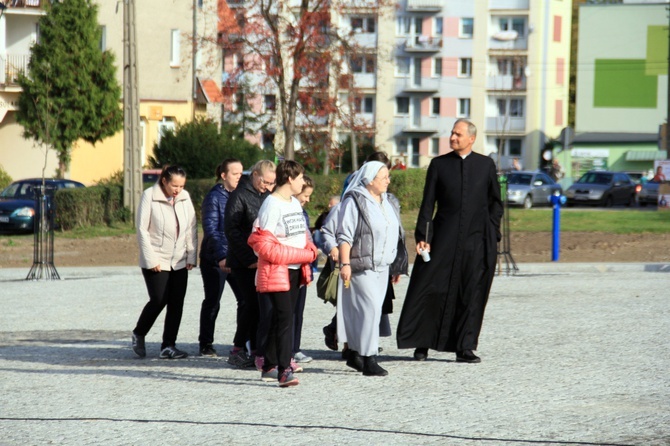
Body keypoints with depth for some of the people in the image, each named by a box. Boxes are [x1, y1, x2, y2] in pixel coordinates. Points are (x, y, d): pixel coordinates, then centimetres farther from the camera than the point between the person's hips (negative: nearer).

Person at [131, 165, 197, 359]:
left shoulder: (185, 198, 5)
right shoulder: (149, 196, -8)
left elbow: (192, 228, 9)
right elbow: (142, 229, -8)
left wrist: (191, 257, 2)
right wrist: (151, 259, -12)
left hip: (179, 261, 5)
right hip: (156, 261, -5)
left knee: (177, 303, 1)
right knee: (159, 300, -9)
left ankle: (168, 346, 7)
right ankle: (138, 334, 15)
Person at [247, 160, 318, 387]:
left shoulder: (295, 203, 15)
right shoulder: (271, 205, -14)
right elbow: (264, 245, -20)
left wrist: (310, 250, 0)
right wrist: (303, 255, -17)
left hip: (295, 272, 9)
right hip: (276, 272, -9)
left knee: (281, 318, 12)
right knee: (285, 318, -15)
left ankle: (269, 366, 20)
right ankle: (284, 370, -17)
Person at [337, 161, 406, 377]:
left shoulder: (387, 203, 16)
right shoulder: (354, 202, -9)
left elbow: (394, 235, 24)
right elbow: (344, 236, -12)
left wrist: (396, 264, 23)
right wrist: (345, 264, -18)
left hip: (382, 267, 8)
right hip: (361, 267, -7)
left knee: (362, 311, 11)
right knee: (370, 309, -14)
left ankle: (355, 354, 20)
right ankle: (369, 359, -13)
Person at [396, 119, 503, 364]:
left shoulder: (486, 165, 8)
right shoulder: (439, 164, 6)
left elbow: (496, 202, 14)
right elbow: (428, 203, 3)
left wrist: (492, 233, 4)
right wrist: (422, 236, -6)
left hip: (477, 242, 1)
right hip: (443, 240, -1)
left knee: (472, 295, 1)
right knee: (431, 290, -2)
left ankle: (464, 348, 8)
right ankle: (422, 343, 9)